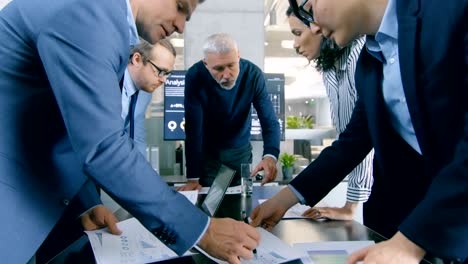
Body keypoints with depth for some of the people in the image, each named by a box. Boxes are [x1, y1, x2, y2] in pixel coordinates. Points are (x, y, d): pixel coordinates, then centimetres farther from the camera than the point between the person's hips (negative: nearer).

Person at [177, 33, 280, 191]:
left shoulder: (253, 74, -20)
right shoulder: (195, 76, -24)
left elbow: (269, 121, -21)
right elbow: (193, 127, -24)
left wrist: (270, 155, -42)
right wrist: (193, 178, -27)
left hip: (241, 150, 2)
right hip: (207, 151, -1)